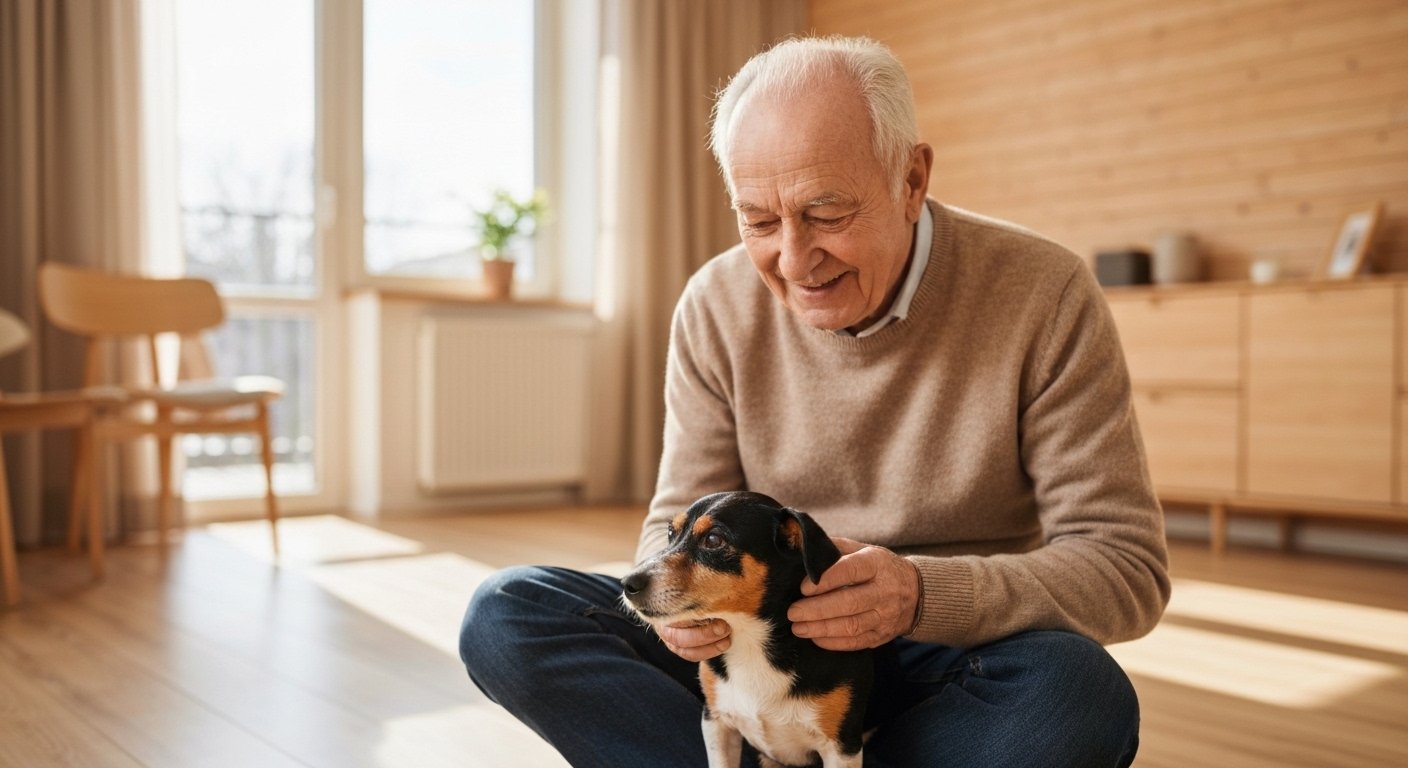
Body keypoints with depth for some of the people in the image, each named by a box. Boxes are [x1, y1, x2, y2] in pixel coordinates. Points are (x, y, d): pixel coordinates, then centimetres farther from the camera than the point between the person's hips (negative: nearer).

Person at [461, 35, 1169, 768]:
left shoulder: (1044, 296, -13)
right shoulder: (716, 306, -4)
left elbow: (1128, 566, -14)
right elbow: (678, 520, 2)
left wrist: (925, 593, -31)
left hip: (954, 666, -1)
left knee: (1077, 691, -36)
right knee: (505, 615, -15)